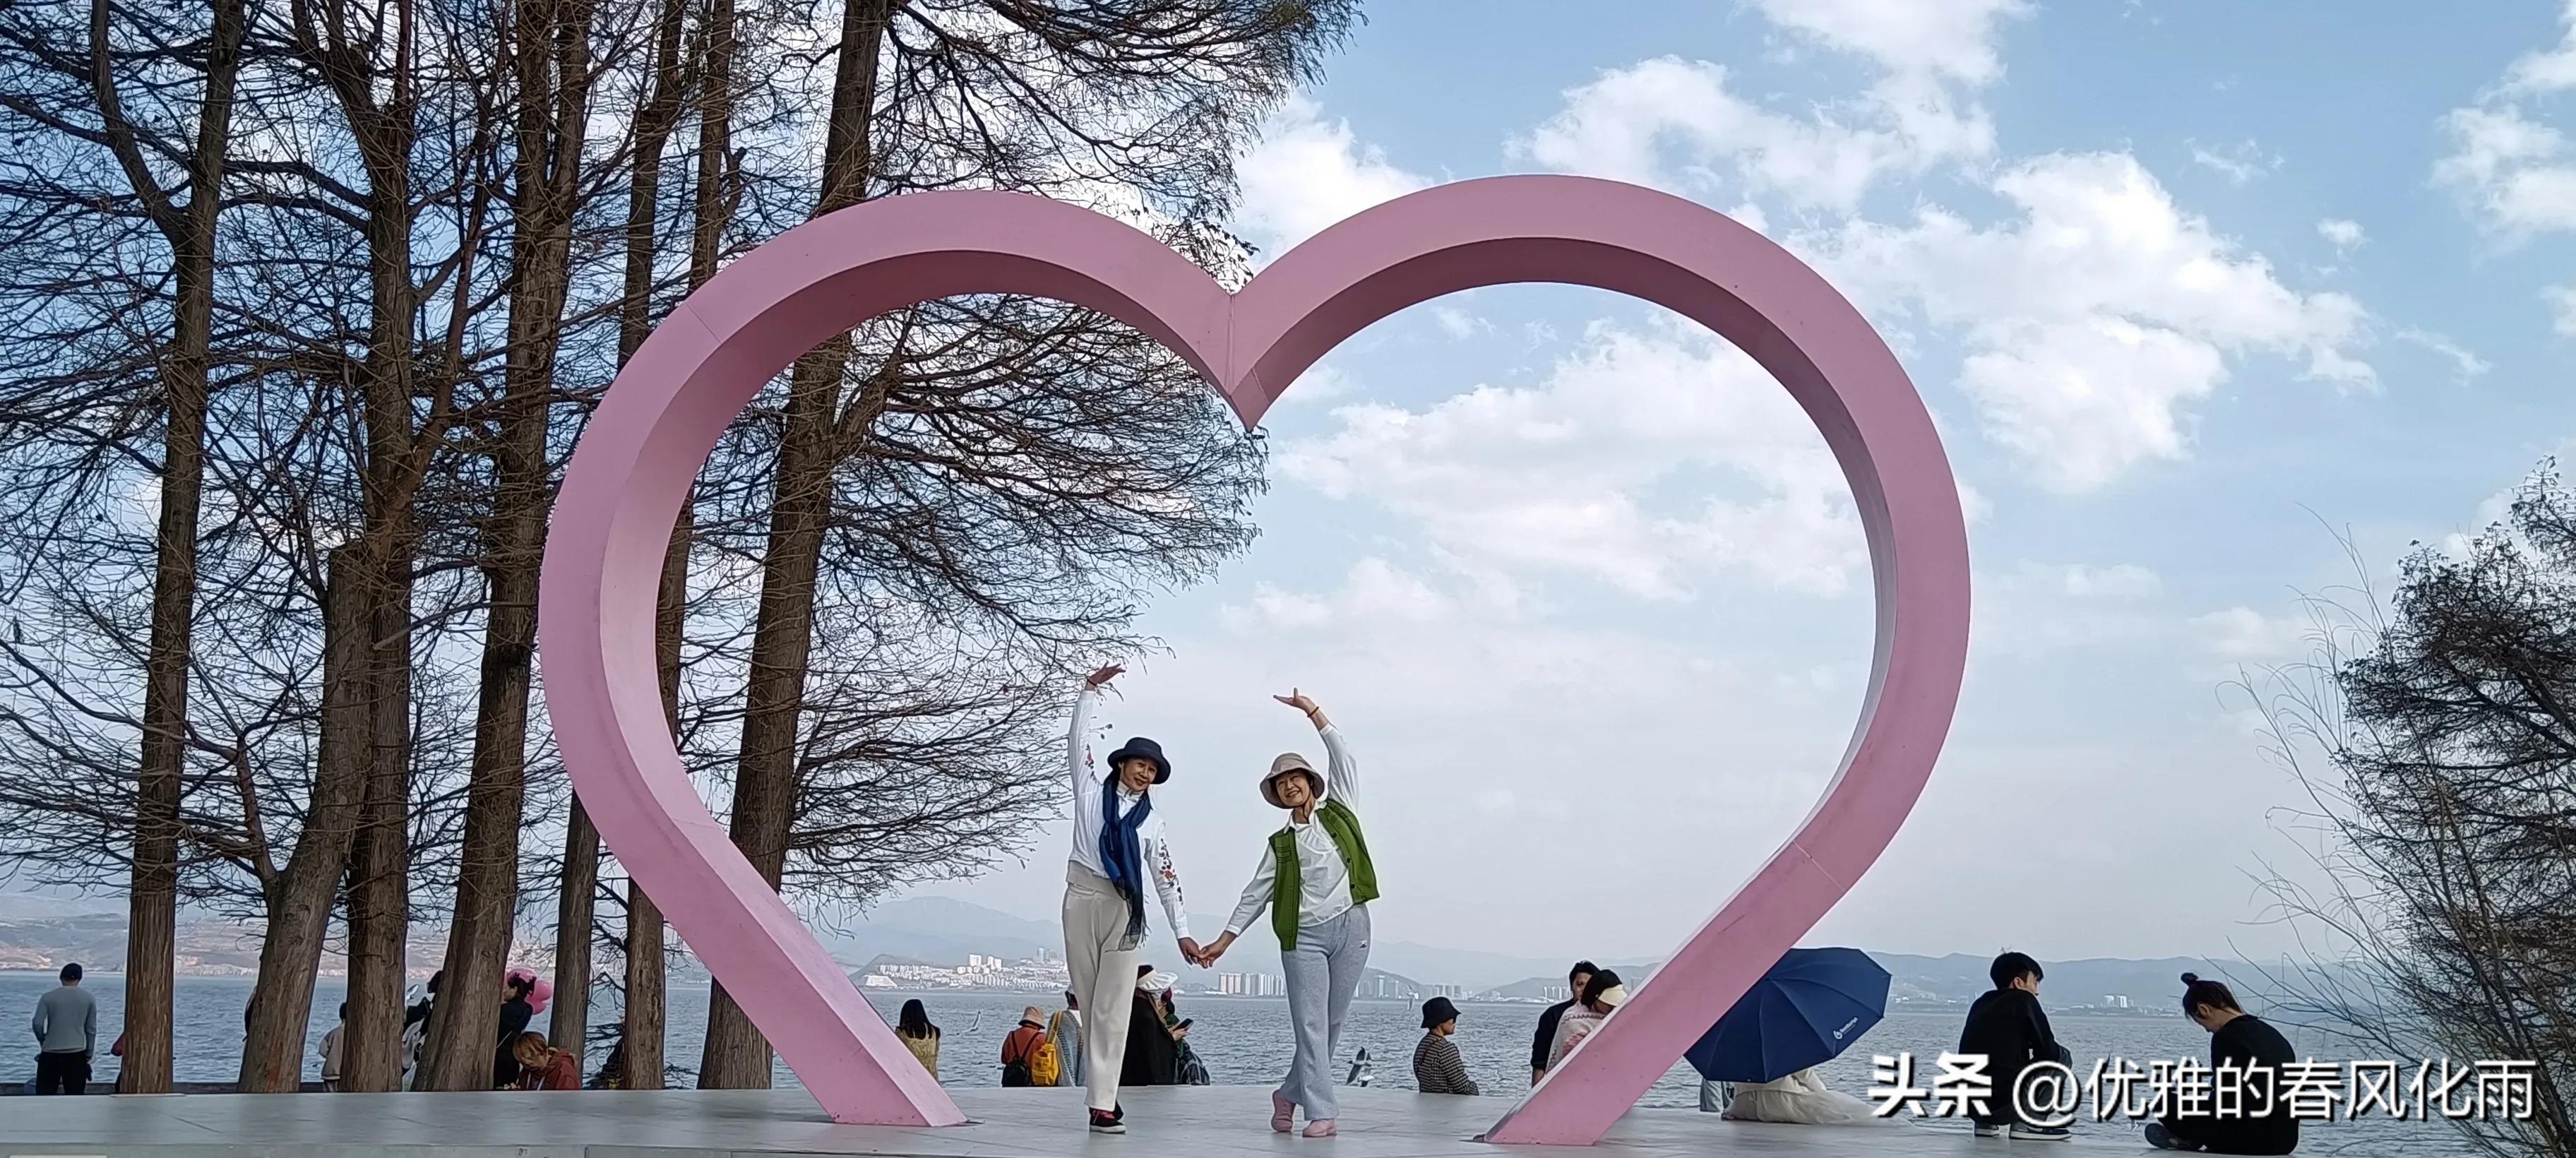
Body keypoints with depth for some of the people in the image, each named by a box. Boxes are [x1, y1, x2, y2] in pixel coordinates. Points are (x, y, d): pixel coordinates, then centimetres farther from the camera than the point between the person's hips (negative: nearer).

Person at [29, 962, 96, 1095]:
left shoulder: (48, 997, 0)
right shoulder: (89, 998, 4)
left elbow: (37, 1024, -5)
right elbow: (91, 1029, 5)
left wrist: (43, 1041, 14)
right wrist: (88, 1055, 12)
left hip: (51, 1053, 0)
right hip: (77, 1054, 0)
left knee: (45, 1093, 6)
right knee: (75, 1094, 3)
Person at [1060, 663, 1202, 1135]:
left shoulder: (1151, 820, 14)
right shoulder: (1092, 793, 11)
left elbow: (1166, 878, 10)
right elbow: (1077, 742, 3)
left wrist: (1182, 932, 4)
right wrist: (1089, 690, -3)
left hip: (1126, 909, 1)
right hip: (1084, 898, -1)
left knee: (1114, 1007, -7)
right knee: (1090, 1002, 2)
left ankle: (1102, 1103, -11)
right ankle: (1102, 1093, 9)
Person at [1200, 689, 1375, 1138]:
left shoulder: (1338, 812, 10)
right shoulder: (1280, 843, 10)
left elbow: (1342, 757, 4)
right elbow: (1256, 894, 10)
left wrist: (1311, 710, 2)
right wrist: (1224, 940, 4)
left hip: (1351, 928, 1)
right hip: (1304, 936, -1)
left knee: (1332, 1024, 6)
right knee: (1311, 1025, -8)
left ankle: (1290, 1094, 22)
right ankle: (1321, 1113, -6)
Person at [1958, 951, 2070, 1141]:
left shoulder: (1981, 1003, 20)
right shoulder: (2023, 999, 1)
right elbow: (2049, 1052, 2)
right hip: (2003, 1102, -7)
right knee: (2061, 1057, 11)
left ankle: (1988, 1123, 16)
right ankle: (2026, 1122, 5)